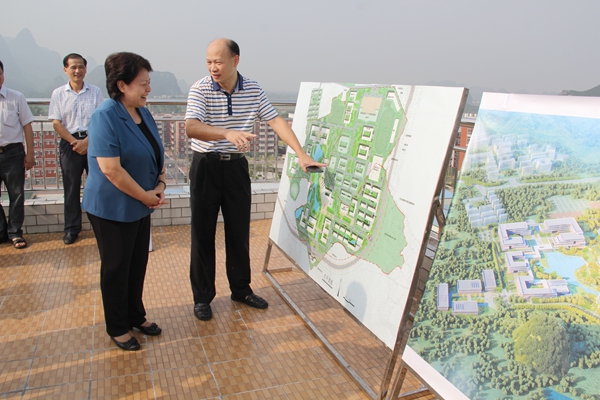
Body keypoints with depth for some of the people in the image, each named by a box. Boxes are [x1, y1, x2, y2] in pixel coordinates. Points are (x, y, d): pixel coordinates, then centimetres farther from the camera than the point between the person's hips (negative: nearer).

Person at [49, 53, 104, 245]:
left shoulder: (95, 92, 2)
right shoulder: (58, 94, 3)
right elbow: (56, 123, 0)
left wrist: (86, 141, -13)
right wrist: (75, 142, -11)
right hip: (69, 143, 1)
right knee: (71, 187, 7)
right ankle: (71, 229, 17)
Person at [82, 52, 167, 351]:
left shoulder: (143, 112, 5)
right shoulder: (105, 117, -20)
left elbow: (157, 153, 13)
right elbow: (111, 169, -26)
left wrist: (160, 185, -3)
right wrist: (146, 196, -17)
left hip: (140, 206, 7)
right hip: (112, 209, -7)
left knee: (138, 264, 17)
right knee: (116, 268, 8)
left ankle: (136, 316, 36)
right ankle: (117, 328, 26)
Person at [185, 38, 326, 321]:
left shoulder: (253, 90, 0)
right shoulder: (200, 89, -11)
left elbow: (276, 121, -2)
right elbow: (191, 128, -26)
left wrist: (301, 154, -12)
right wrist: (227, 133, -44)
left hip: (237, 167, 3)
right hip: (206, 166, -3)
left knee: (239, 231, 11)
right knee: (203, 234, 3)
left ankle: (241, 289, 29)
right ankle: (202, 297, 19)